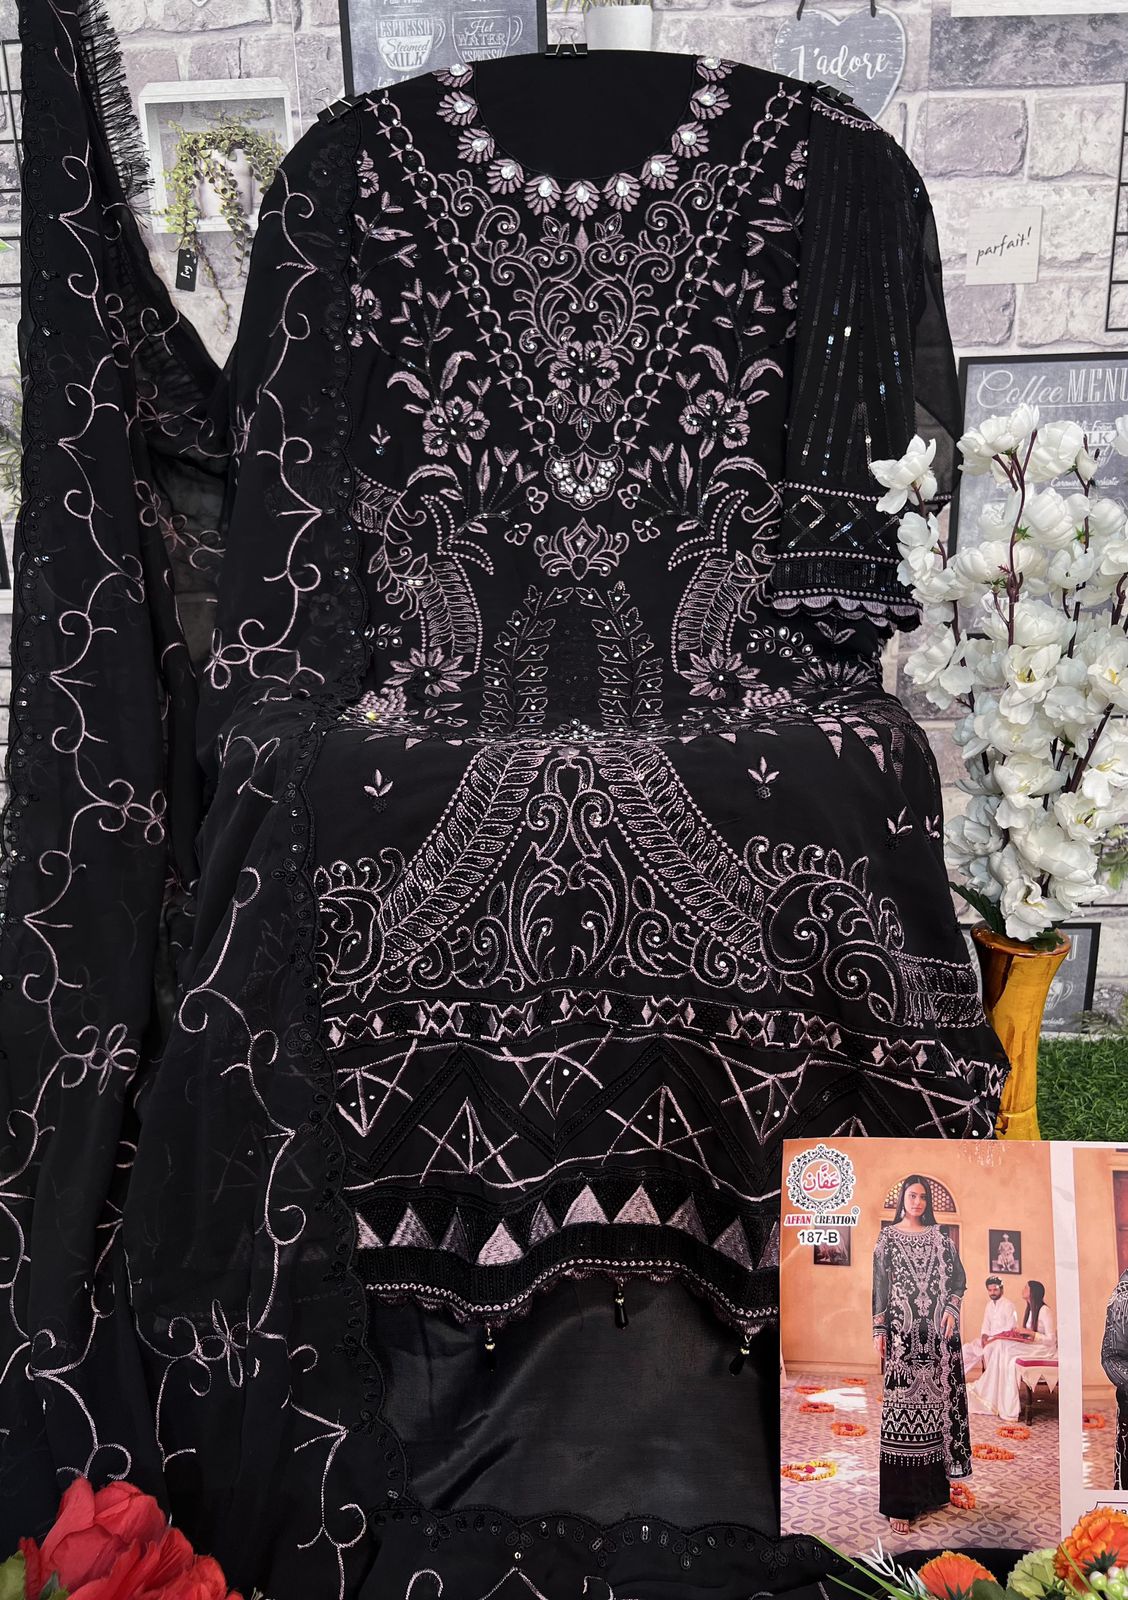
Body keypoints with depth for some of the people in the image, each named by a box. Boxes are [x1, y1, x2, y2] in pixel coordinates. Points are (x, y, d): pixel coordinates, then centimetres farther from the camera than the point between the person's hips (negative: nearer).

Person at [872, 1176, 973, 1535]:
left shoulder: (940, 1236, 11)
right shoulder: (887, 1237, 5)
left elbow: (958, 1277, 12)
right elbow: (880, 1285, 3)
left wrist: (952, 1307, -5)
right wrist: (879, 1330, -2)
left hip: (938, 1330, 2)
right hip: (902, 1330, -2)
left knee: (939, 1397, 2)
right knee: (903, 1404, -6)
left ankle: (933, 1487, 15)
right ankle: (899, 1502, -3)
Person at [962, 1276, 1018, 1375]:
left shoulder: (1008, 1305, -9)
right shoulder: (989, 1305, 15)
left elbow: (1010, 1329, -15)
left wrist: (991, 1338, -20)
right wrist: (984, 1336, -8)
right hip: (990, 1339, 8)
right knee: (967, 1348, -11)